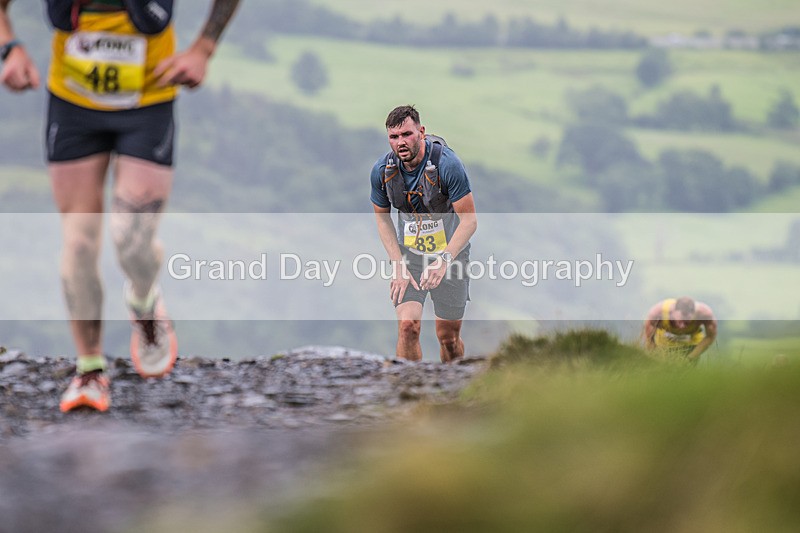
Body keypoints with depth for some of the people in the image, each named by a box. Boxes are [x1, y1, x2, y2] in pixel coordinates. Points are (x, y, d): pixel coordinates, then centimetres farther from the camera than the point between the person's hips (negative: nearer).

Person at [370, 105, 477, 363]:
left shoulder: (447, 164, -23)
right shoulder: (382, 170, -11)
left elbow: (469, 220, -18)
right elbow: (382, 216, 4)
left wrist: (443, 260, -29)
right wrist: (398, 265, -7)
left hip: (451, 252, -2)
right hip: (408, 253, 2)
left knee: (448, 336, 5)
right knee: (408, 325, -17)